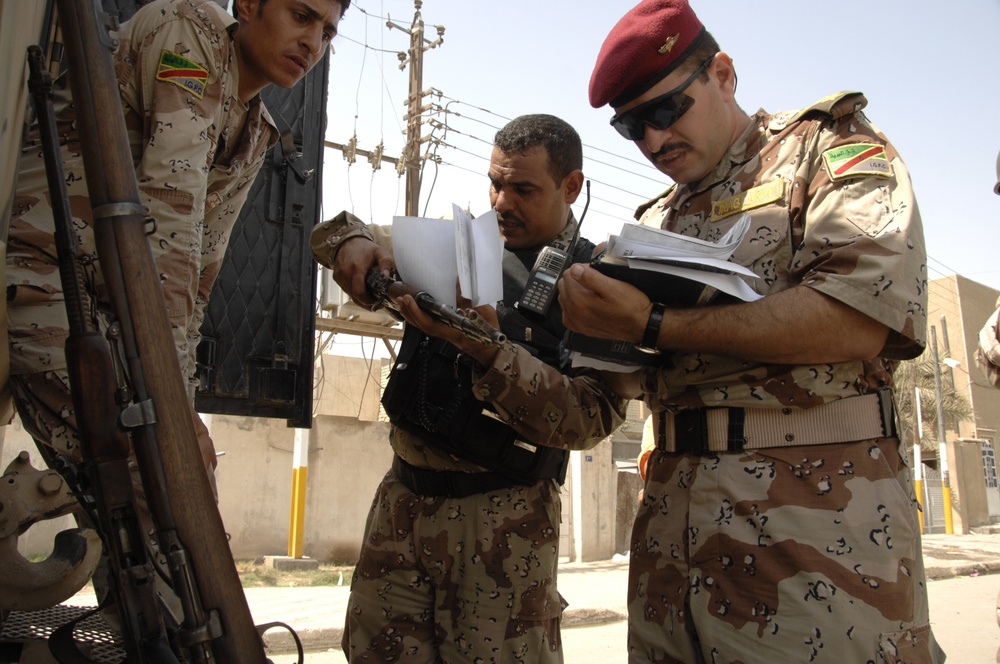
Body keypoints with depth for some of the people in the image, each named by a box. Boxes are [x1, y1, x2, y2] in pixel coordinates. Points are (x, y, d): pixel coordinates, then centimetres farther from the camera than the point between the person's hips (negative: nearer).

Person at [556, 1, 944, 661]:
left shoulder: (829, 147, 2)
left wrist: (653, 324, -16)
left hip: (816, 514, -5)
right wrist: (600, 323, -2)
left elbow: (860, 320, -17)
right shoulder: (656, 222, 19)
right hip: (672, 518, 6)